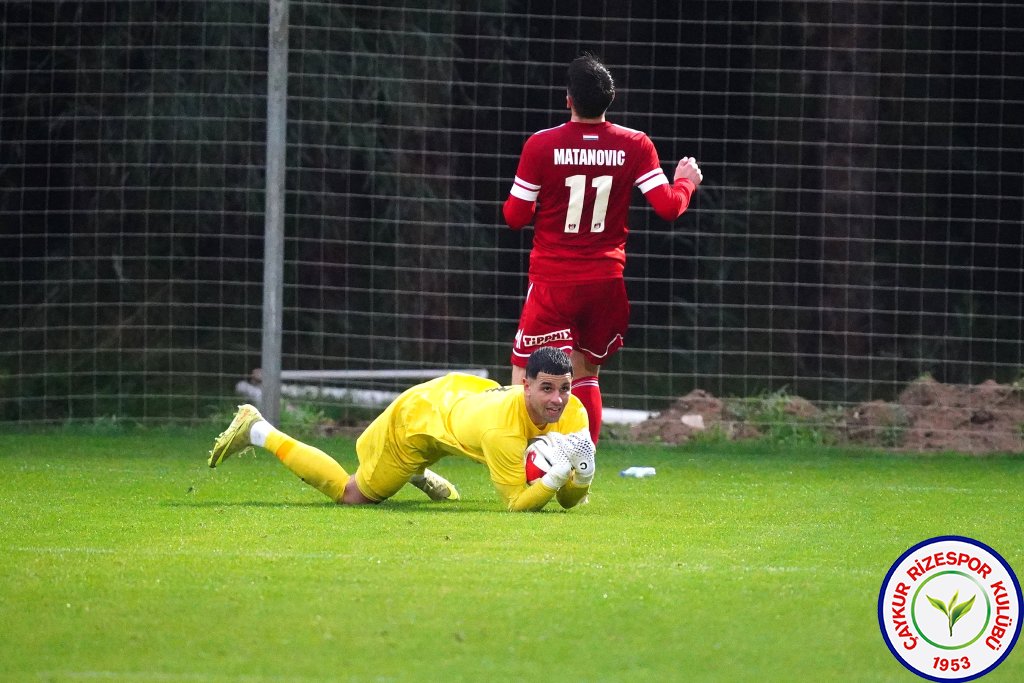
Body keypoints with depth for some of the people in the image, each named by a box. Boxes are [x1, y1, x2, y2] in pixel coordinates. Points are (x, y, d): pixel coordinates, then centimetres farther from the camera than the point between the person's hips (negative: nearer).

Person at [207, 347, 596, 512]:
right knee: (351, 494, 9)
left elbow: (570, 501, -17)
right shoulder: (504, 429, -44)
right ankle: (258, 432, 21)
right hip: (416, 418, -7)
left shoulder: (571, 412, -24)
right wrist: (558, 473, -51)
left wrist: (581, 476, -38)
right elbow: (517, 504, -38)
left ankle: (418, 474, 37)